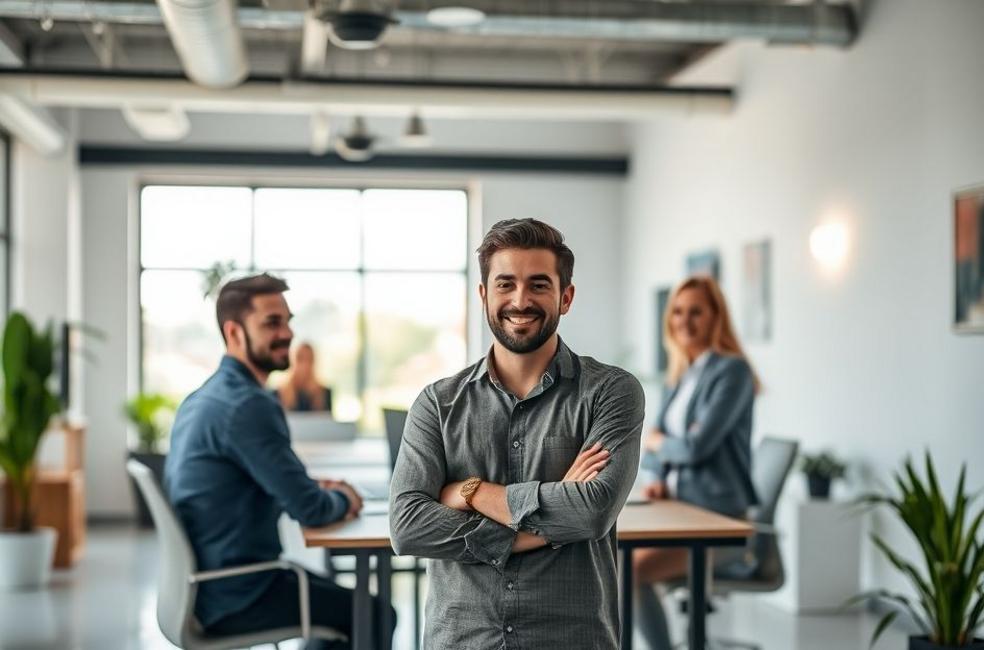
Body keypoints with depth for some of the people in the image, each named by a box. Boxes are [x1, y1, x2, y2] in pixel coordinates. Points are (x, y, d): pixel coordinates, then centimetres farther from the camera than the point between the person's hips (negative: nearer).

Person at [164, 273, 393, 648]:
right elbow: (309, 509, -21)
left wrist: (317, 491, 7)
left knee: (344, 601, 25)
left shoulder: (206, 396, 9)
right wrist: (342, 499, -1)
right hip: (236, 595, -10)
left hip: (209, 583, 10)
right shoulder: (249, 405, -22)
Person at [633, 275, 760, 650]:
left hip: (718, 520, -8)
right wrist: (660, 483, -5)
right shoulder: (683, 376, 16)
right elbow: (664, 444, 17)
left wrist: (654, 441, 0)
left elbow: (697, 445, -19)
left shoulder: (732, 370, -11)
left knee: (631, 571, -26)